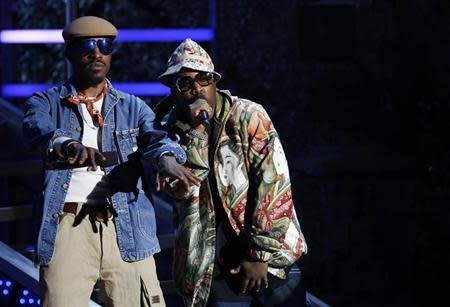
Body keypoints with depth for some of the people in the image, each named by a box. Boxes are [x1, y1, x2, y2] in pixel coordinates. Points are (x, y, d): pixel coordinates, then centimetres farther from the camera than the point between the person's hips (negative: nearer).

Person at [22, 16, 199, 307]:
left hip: (126, 231, 1)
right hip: (68, 226, -1)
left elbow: (156, 137, -4)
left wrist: (168, 159, -29)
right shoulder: (47, 103, 10)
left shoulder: (132, 107, 16)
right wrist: (69, 145, -36)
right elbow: (38, 129, -12)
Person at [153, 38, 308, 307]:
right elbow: (180, 189, -12)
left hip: (270, 257, -2)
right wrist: (196, 131, -20)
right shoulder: (169, 130, 3)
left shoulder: (248, 116, -7)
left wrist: (260, 254, -15)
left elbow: (273, 184, -13)